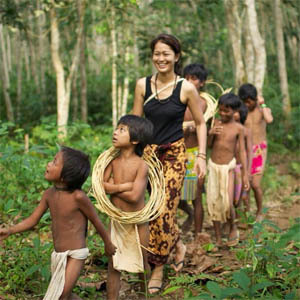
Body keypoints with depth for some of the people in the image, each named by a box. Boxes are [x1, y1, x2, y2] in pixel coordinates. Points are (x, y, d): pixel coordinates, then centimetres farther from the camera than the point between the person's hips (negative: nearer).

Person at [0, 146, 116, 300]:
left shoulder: (78, 196, -22)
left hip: (76, 255, -7)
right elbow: (32, 220, 2)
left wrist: (108, 244, 5)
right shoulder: (49, 194, -4)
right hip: (58, 255, 7)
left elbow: (96, 221, -9)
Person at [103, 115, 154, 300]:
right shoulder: (113, 161, -1)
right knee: (113, 265, 9)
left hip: (137, 221, -4)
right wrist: (122, 186, -20)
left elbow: (135, 196, -25)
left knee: (142, 264, 12)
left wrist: (112, 187, -13)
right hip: (116, 220, 4)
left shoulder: (141, 165, -16)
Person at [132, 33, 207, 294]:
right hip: (149, 152, 3)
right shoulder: (143, 85, 1)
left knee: (163, 209, -6)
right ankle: (178, 246, 36)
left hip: (174, 154, -3)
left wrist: (201, 156, -4)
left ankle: (158, 269, 10)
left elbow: (201, 123, 3)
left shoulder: (186, 88, -7)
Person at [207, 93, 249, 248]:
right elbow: (209, 145, 6)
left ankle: (233, 227, 19)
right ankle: (218, 239, 14)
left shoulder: (238, 128, -6)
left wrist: (245, 174, -5)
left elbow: (242, 151, -4)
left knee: (227, 204, -13)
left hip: (228, 167, -3)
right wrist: (210, 134, -15)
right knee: (213, 203, 3)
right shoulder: (216, 123, 1)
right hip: (213, 166, 3)